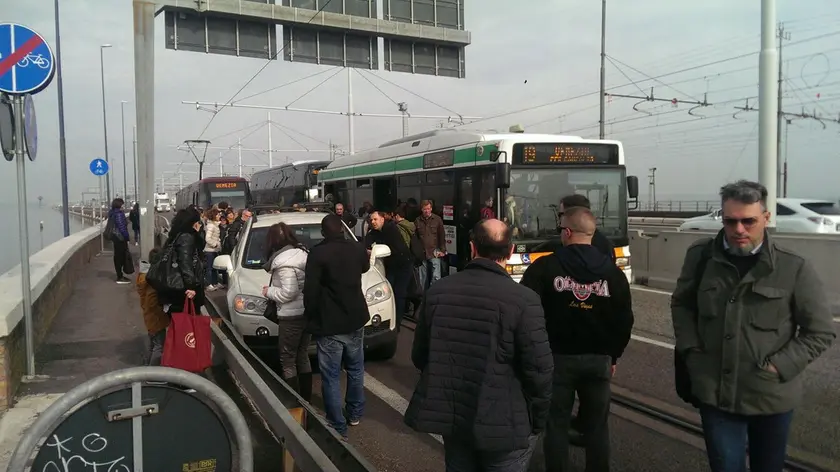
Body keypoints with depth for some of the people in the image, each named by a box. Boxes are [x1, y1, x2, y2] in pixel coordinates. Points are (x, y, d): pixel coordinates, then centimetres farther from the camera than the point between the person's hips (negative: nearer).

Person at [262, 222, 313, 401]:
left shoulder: (283, 261, -18)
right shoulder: (302, 253, 8)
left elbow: (289, 292, -22)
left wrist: (269, 291, -6)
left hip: (292, 316, -9)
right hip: (307, 312, 9)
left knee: (287, 360, 3)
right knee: (302, 356, 18)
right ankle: (306, 399, 26)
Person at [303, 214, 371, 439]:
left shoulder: (317, 253, -15)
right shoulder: (357, 248, 1)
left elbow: (310, 290, -17)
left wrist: (311, 317, -3)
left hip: (329, 324, -5)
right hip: (355, 319, 6)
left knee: (331, 377, 3)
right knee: (355, 369, 21)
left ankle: (337, 426, 8)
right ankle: (355, 413, 35)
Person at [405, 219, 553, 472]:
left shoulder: (437, 290, -4)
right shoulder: (523, 300, -18)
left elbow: (420, 355, 5)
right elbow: (538, 369, -16)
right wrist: (537, 420, 1)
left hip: (449, 416, 4)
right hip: (503, 423, -4)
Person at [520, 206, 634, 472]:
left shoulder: (544, 267, -11)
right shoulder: (612, 271, -1)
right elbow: (624, 321, 4)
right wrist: (613, 356, 16)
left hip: (557, 357, -2)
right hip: (598, 359, 3)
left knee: (556, 424, 9)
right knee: (597, 426, 14)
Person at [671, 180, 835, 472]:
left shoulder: (794, 268, -12)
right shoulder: (700, 256, -5)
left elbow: (820, 331, -4)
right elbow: (681, 304, 9)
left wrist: (779, 367, -12)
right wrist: (691, 350, -2)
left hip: (771, 396, 0)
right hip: (715, 393, 0)